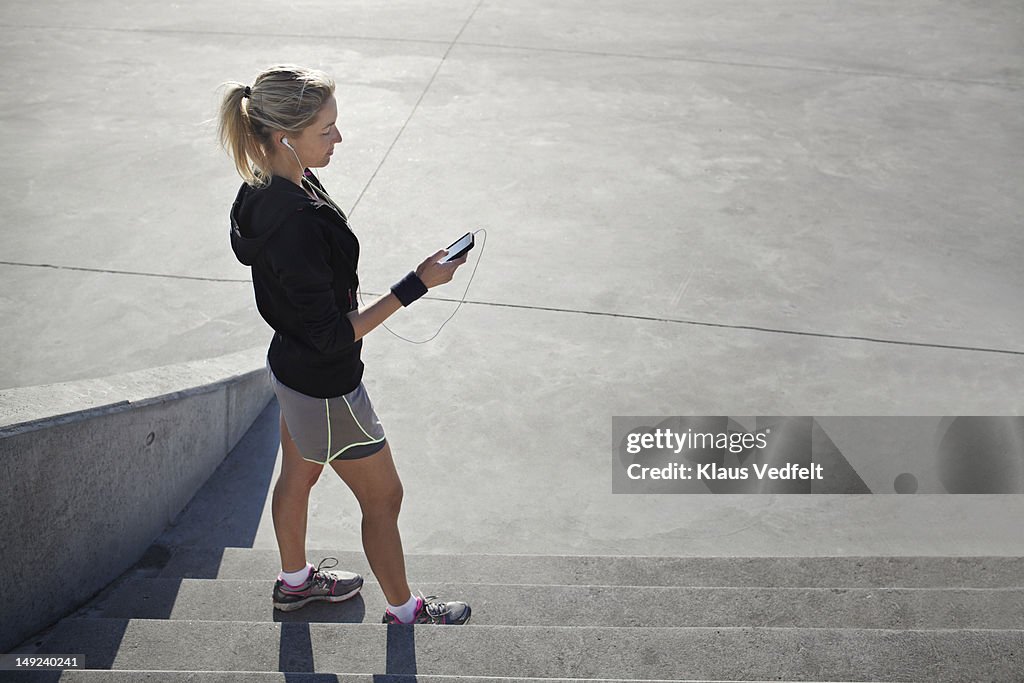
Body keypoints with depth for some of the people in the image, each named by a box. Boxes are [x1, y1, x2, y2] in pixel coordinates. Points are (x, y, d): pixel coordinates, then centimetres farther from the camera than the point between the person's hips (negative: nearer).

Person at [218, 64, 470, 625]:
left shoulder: (266, 190, -5)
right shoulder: (295, 223, -35)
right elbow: (332, 334, -29)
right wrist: (416, 285, -28)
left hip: (290, 364, 9)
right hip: (325, 388, -9)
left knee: (298, 475, 28)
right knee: (382, 497, 11)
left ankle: (295, 579, 52)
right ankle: (402, 610, 34)